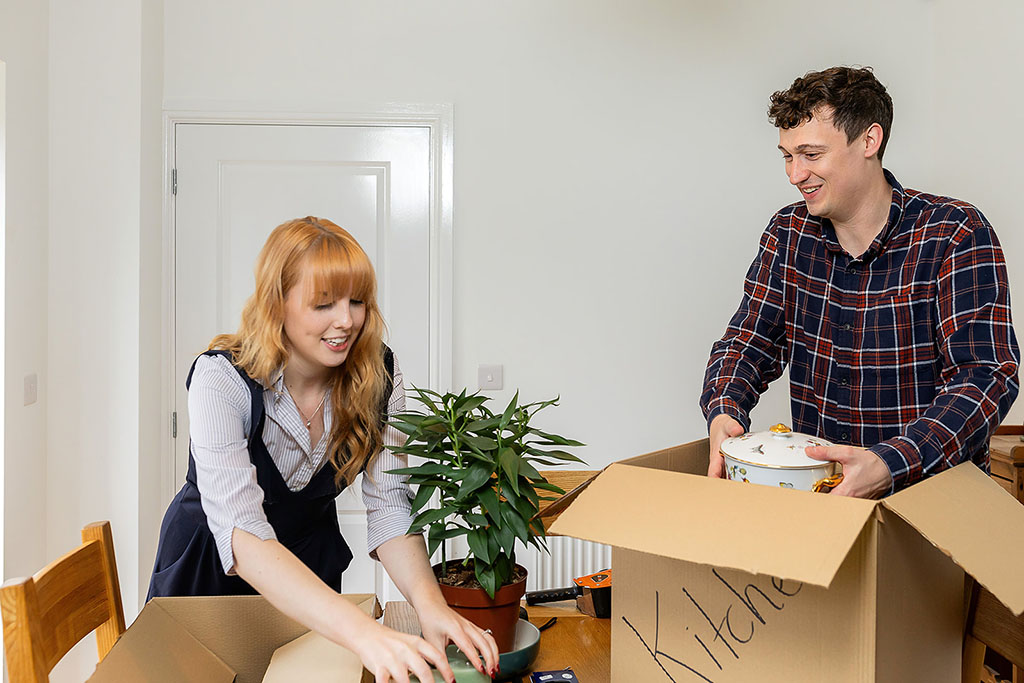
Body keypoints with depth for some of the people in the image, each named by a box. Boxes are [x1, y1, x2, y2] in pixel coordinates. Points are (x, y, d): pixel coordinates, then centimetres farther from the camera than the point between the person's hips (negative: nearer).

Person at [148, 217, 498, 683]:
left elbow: (390, 507, -22)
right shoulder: (221, 379, -31)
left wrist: (430, 602, -43)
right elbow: (241, 535, -44)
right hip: (211, 570, -2)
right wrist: (362, 632, -57)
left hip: (311, 568, 3)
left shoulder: (377, 375, -18)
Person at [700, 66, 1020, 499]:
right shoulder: (789, 233, 6)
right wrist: (724, 412, -16)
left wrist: (888, 465, -31)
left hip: (930, 489, -3)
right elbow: (748, 342, 7)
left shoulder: (956, 233, -9)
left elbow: (985, 378, -15)